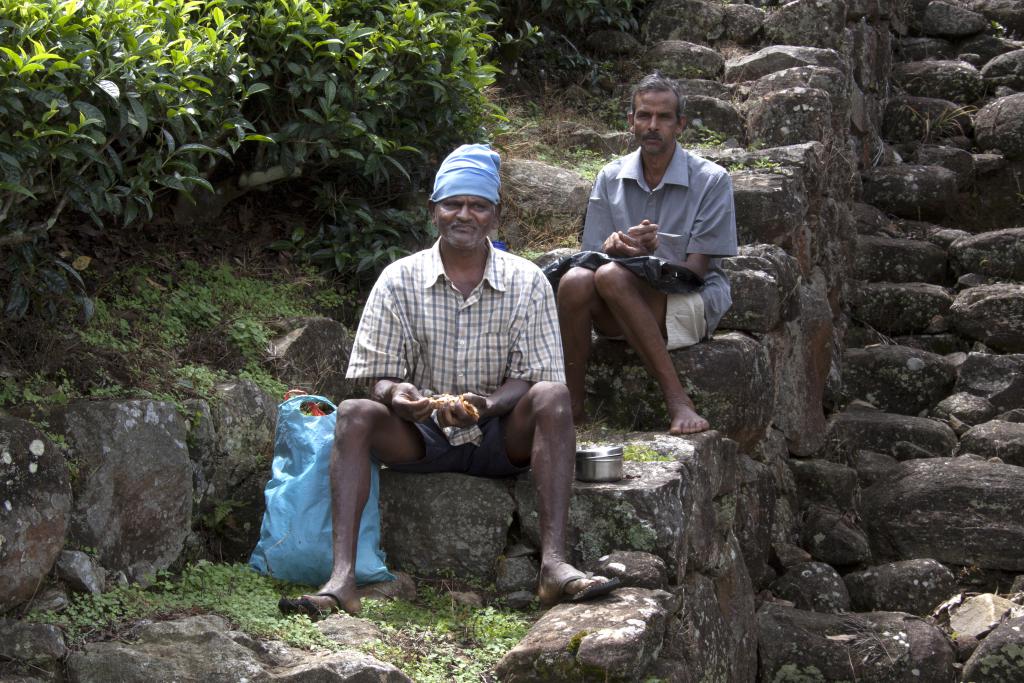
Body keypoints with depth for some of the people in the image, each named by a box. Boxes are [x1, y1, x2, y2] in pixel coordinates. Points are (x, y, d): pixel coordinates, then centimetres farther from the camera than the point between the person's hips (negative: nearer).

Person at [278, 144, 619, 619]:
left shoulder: (527, 282, -3)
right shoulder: (399, 281, -2)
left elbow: (534, 378, -7)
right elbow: (379, 377, -2)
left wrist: (485, 405, -28)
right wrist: (396, 395, -28)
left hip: (501, 437, 0)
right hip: (421, 437, 0)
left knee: (552, 398, -29)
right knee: (355, 415, -27)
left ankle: (554, 564, -38)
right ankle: (341, 578, -38)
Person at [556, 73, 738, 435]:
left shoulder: (711, 180, -5)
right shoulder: (610, 178, 7)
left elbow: (694, 269, -8)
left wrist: (651, 253, -26)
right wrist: (614, 248, -20)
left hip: (693, 304, -4)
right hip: (619, 310, 4)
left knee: (612, 277, -34)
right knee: (574, 281, -30)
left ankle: (677, 400, -32)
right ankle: (572, 406, -23)